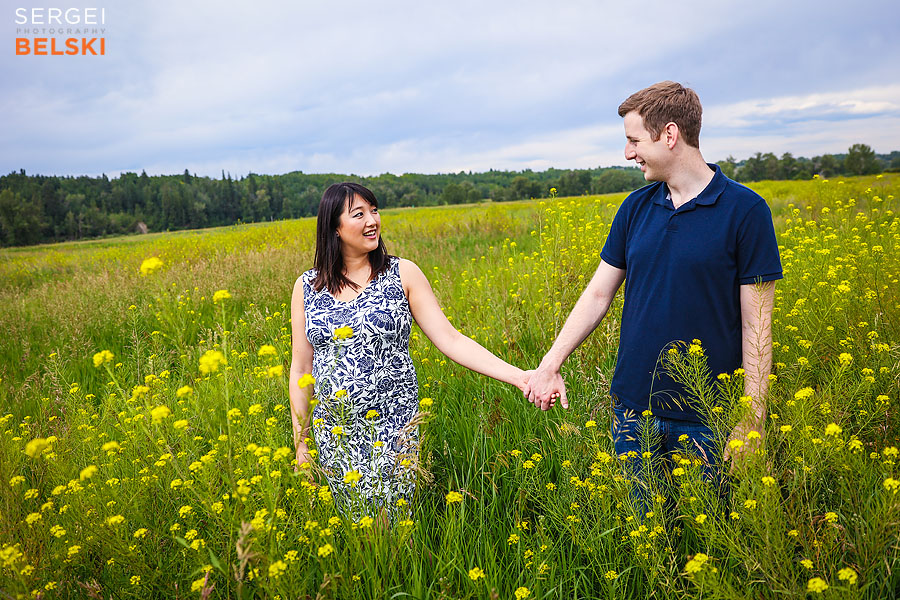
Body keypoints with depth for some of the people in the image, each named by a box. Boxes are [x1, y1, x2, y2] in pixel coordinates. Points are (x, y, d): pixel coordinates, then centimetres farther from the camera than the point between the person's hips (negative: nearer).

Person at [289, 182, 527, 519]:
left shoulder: (403, 274, -3)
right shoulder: (306, 287, 2)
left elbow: (450, 340, -7)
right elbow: (301, 369, 7)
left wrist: (517, 375, -18)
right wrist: (300, 443, 7)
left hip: (394, 428, -2)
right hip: (334, 434, 2)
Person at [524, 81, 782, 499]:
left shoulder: (746, 211, -8)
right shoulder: (635, 209, 5)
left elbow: (756, 324, -8)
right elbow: (598, 295, 8)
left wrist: (752, 418, -10)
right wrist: (550, 365, 2)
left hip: (704, 417, -4)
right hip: (632, 406, 4)